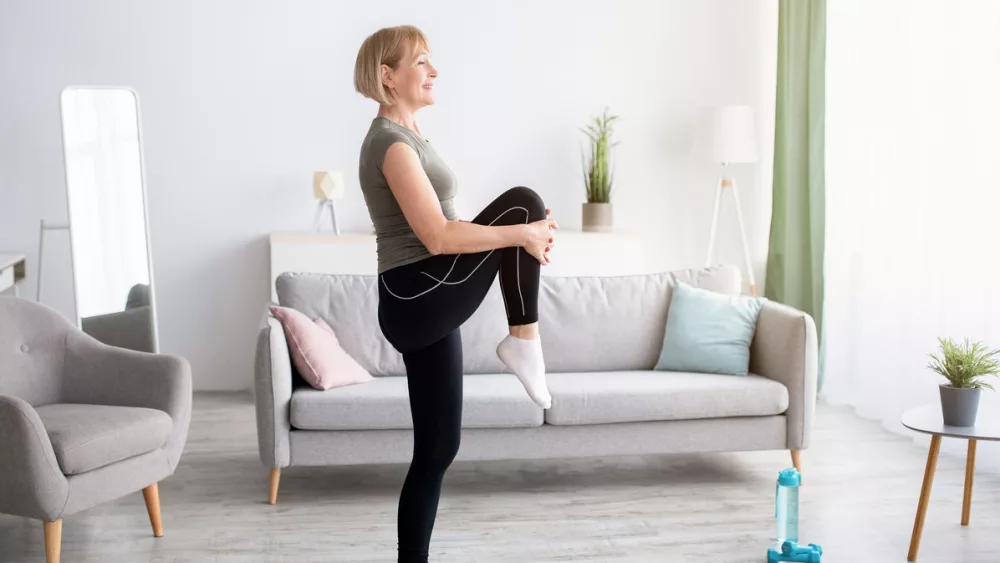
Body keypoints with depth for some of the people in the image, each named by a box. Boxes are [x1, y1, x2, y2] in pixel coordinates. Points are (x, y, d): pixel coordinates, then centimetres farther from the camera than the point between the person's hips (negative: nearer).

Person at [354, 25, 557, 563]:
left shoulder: (406, 136, 19)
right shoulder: (392, 142, -13)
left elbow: (441, 229, 20)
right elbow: (439, 238, -21)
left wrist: (522, 234, 9)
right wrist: (521, 233, -13)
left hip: (425, 307, 10)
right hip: (417, 301, -10)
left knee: (438, 448, 10)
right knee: (522, 201, -10)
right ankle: (523, 341, -4)